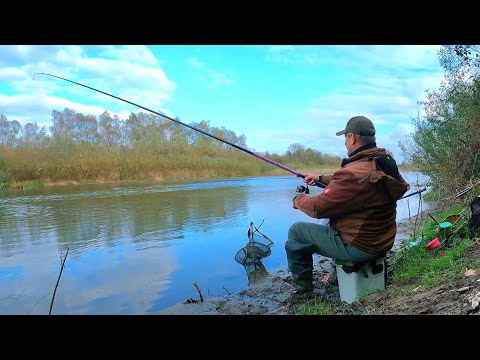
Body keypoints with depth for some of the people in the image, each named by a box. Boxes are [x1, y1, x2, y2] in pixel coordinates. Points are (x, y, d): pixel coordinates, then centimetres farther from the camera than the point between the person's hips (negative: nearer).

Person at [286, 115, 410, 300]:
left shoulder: (355, 172, -29)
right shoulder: (385, 163, 1)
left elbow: (318, 208, -20)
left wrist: (299, 200, -1)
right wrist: (321, 178, 18)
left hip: (359, 248, -9)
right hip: (382, 242, 9)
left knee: (296, 231, 2)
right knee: (332, 222, 34)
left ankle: (303, 293, 14)